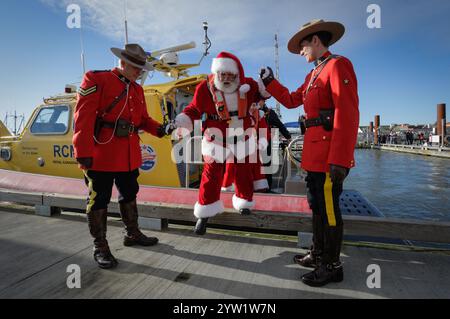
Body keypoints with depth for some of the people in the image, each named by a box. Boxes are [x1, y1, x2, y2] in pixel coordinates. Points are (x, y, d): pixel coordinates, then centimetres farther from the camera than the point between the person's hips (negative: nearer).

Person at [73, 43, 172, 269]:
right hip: (101, 155, -7)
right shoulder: (97, 80, -7)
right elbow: (83, 117, -15)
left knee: (129, 194, 18)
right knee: (99, 199, 2)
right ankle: (100, 248, 16)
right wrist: (83, 153, -21)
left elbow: (143, 118, 17)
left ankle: (132, 234, 35)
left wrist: (158, 129, -4)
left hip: (129, 156, 8)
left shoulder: (137, 89, 14)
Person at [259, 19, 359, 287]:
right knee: (317, 205, 16)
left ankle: (332, 266, 16)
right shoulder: (313, 75, 19)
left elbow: (348, 115, -19)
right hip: (314, 152, 9)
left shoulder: (338, 65, -9)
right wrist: (270, 82, 22)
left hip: (330, 154, -9)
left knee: (329, 209, 0)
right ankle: (318, 255, 31)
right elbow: (291, 101, 28)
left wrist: (340, 160, -25)